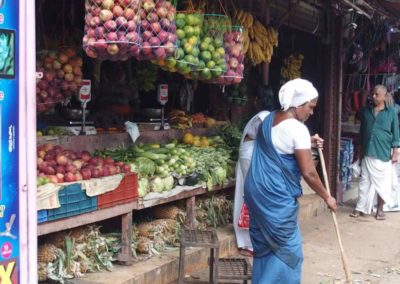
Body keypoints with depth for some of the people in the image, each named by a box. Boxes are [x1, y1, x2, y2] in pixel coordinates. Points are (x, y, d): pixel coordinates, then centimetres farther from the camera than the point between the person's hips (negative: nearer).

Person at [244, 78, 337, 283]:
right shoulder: (297, 128, -16)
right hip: (276, 197, -9)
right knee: (288, 249, 1)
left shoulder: (269, 119, 9)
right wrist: (327, 197, -3)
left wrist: (308, 142, 19)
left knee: (264, 244, 17)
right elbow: (308, 173, -16)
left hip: (257, 190, 9)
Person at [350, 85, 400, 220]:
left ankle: (380, 209, 15)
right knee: (365, 181, 5)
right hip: (367, 153, 2)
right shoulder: (366, 111, 6)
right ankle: (361, 208, 11)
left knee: (382, 183, 5)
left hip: (383, 153, -2)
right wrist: (360, 150, 12)